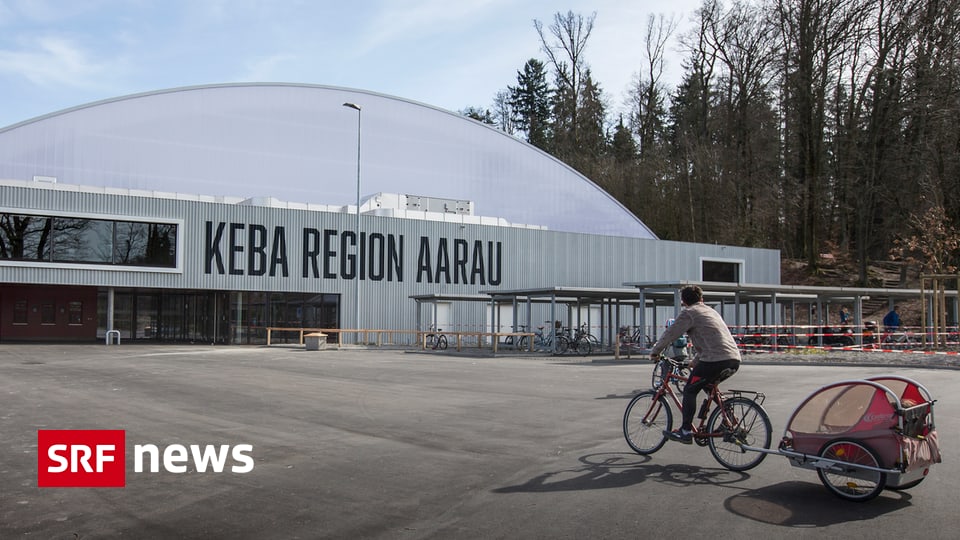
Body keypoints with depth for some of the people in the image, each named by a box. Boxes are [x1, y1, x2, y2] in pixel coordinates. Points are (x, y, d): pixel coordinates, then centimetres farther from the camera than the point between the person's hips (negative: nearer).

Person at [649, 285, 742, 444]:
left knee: (690, 391, 4)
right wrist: (696, 360, 44)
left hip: (715, 360, -8)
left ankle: (686, 432, 1)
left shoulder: (688, 313, 3)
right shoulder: (711, 311, 28)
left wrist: (654, 352, 14)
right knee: (708, 386, 29)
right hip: (734, 360, 8)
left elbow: (670, 334, 1)